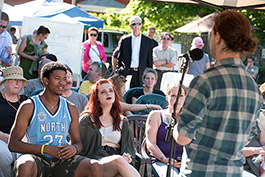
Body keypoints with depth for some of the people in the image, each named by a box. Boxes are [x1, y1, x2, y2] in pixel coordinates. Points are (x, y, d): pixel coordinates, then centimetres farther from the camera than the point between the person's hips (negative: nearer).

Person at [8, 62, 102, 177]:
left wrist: (74, 148, -8)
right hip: (38, 158, -3)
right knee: (25, 166, -39)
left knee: (96, 167, -23)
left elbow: (78, 142, 19)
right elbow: (13, 144, -4)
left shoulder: (71, 109, 15)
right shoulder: (29, 106, 2)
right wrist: (46, 149, -15)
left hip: (62, 160, 3)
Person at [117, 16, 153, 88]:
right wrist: (119, 74, 5)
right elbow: (120, 58, 12)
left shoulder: (148, 41, 8)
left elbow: (150, 60, 8)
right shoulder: (125, 40, 9)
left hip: (141, 74, 0)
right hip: (127, 72, 0)